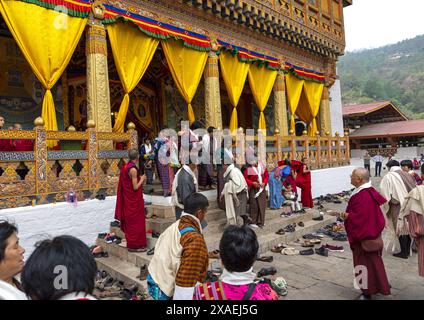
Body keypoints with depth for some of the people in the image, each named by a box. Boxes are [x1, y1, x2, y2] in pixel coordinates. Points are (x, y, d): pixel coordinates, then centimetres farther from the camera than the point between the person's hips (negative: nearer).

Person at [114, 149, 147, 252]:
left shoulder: (125, 167, 6)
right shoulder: (133, 169, -20)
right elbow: (135, 187, -20)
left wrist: (138, 179, 13)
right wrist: (142, 179, -6)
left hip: (128, 199, 9)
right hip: (134, 201, -9)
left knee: (130, 221, 16)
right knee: (136, 221, 2)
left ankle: (131, 244, 27)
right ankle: (136, 245, 11)